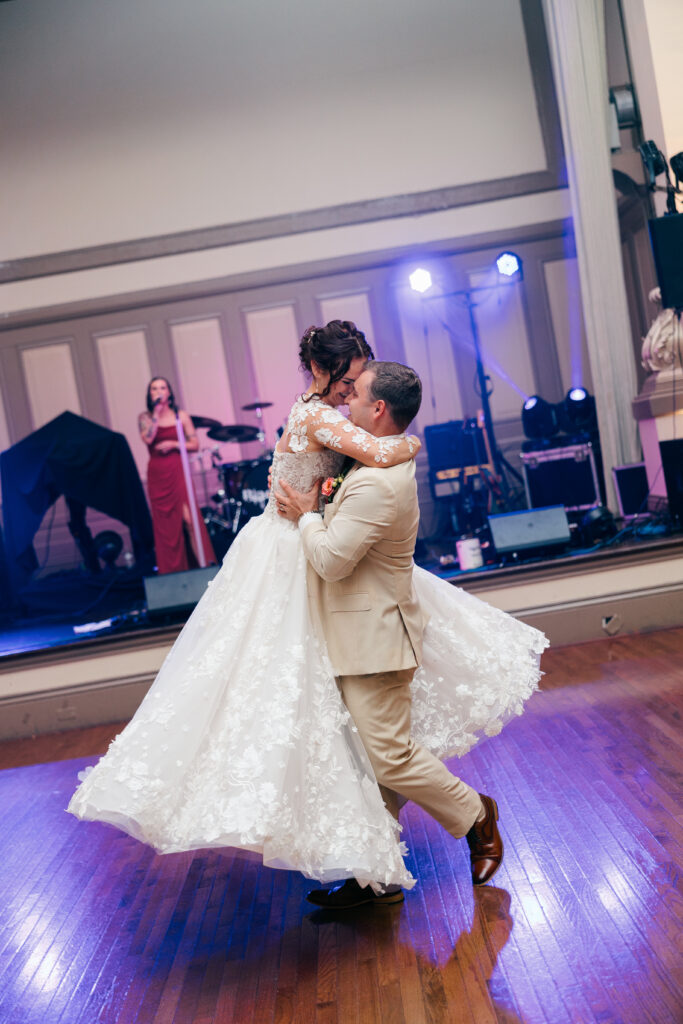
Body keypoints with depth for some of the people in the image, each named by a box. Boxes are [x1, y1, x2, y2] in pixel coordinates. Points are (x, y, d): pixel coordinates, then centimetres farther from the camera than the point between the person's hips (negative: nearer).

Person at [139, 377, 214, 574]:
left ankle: (202, 562, -6)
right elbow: (148, 438, -13)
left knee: (188, 517, -11)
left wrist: (173, 444, -9)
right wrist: (156, 412, -10)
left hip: (178, 471, -1)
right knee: (164, 521, 3)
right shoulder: (145, 418, 6)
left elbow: (195, 444, 4)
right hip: (157, 474, 1)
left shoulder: (181, 415, 6)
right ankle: (171, 568, 10)